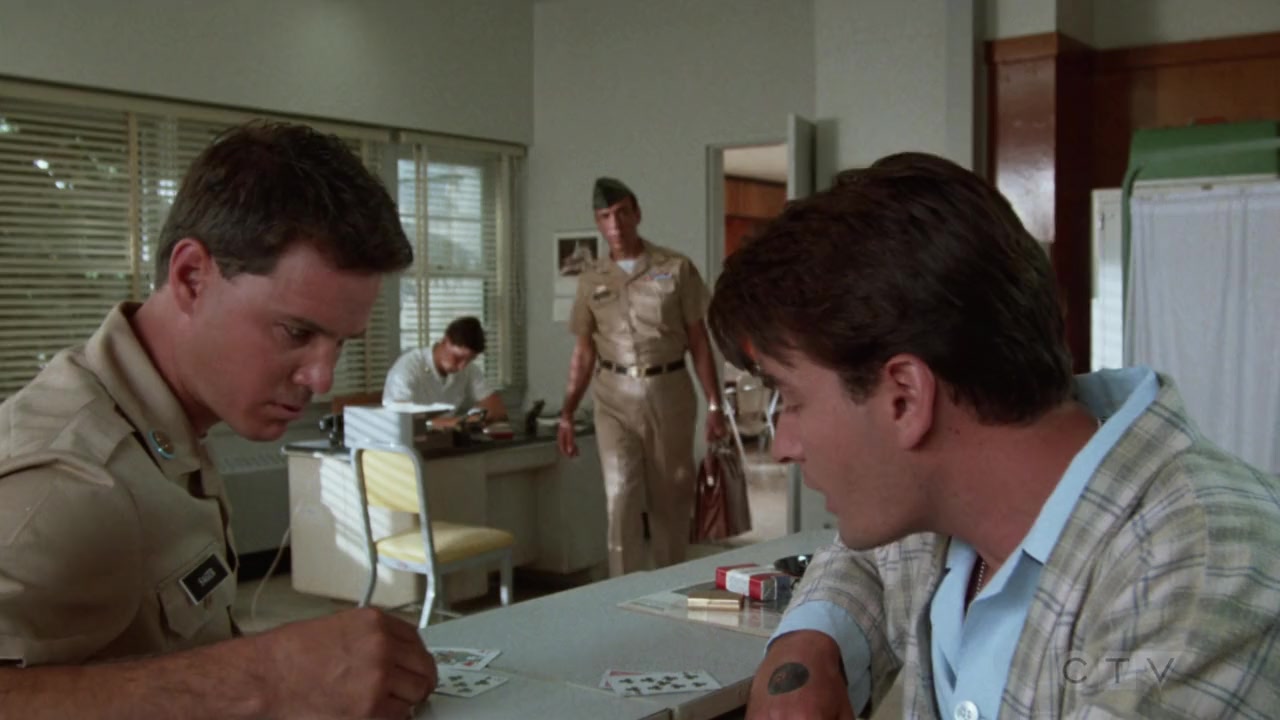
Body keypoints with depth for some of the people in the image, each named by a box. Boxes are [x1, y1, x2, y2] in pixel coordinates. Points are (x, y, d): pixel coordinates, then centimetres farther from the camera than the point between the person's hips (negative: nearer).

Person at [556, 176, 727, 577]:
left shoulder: (676, 268, 1)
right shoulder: (592, 279, 8)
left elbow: (699, 340, 2)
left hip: (669, 391, -1)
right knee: (621, 499, -6)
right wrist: (567, 414, 6)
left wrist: (714, 404, -3)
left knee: (670, 500, 7)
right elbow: (584, 352, 11)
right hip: (615, 397, 1)